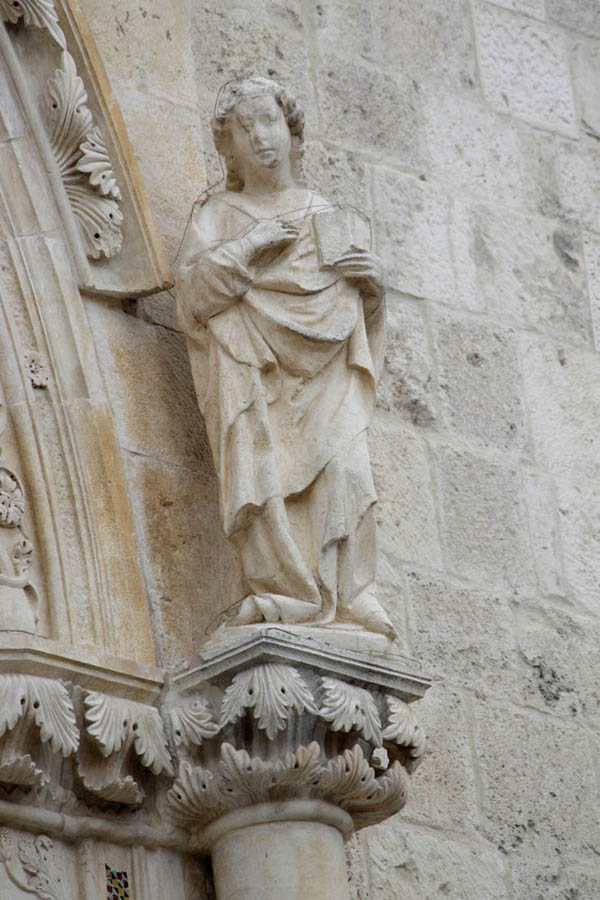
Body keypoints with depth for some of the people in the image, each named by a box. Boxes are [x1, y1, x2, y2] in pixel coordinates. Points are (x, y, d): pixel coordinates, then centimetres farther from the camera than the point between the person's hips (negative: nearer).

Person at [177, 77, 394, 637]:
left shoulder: (326, 217, 26)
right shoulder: (217, 217, 20)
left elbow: (359, 314, 24)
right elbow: (192, 294, 4)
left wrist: (372, 283, 3)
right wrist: (244, 249, -6)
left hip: (323, 367, 2)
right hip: (252, 367, -1)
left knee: (341, 469, -22)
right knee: (265, 469, -25)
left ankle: (346, 601, -27)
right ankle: (286, 596, -31)